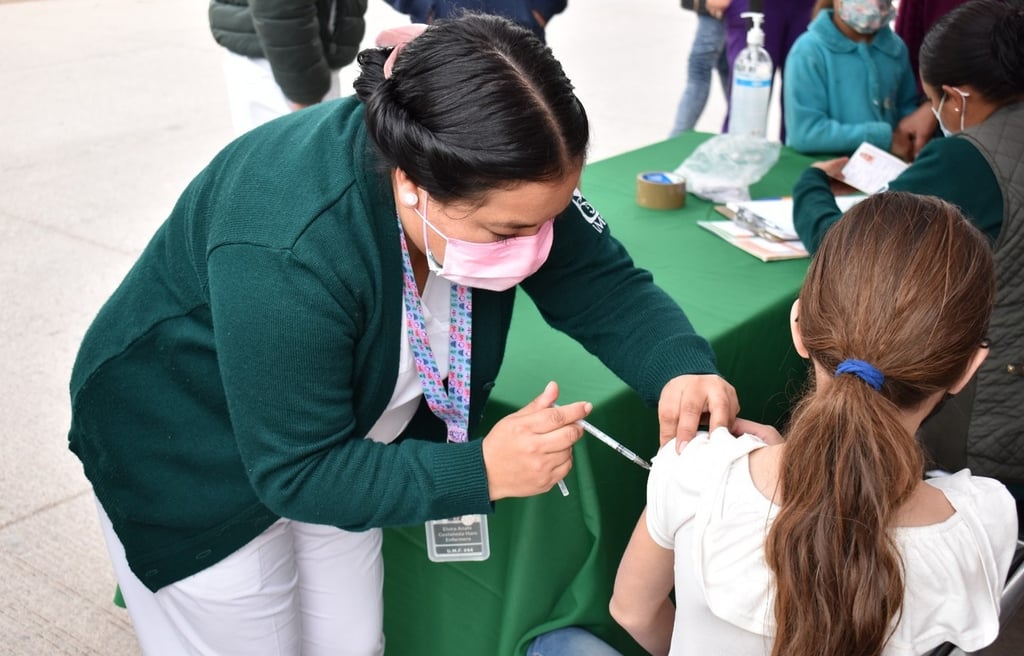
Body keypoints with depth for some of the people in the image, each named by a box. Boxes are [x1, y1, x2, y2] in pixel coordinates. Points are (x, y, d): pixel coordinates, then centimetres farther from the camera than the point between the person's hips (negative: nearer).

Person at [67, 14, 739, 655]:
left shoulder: (496, 180, -22)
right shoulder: (283, 254, -40)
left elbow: (604, 285, -13)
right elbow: (297, 470, -31)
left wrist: (682, 368, -33)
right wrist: (482, 470, -40)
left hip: (341, 436, 6)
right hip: (190, 459, -5)